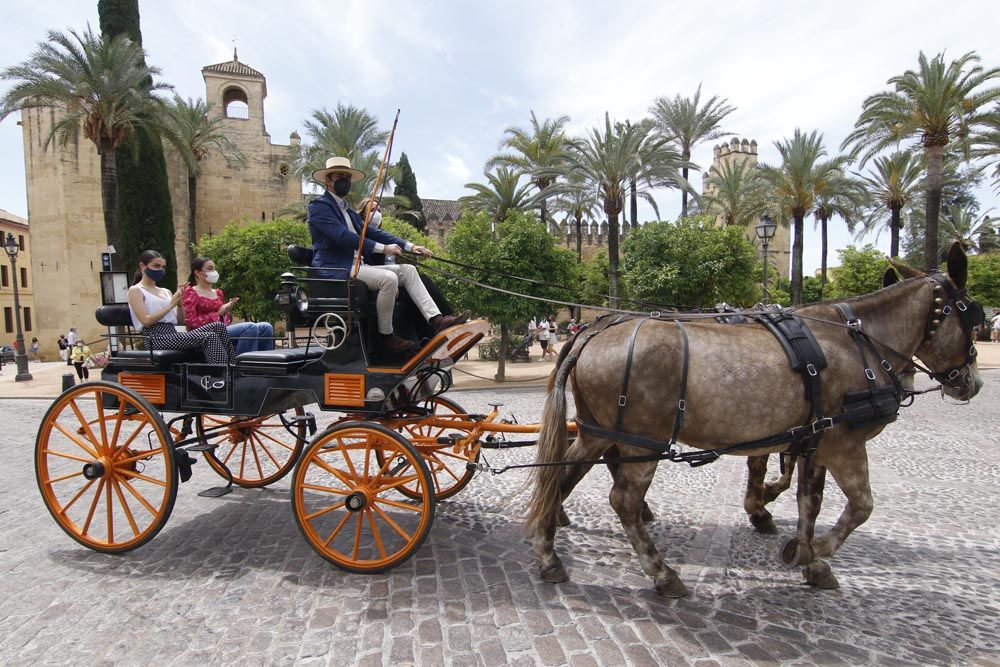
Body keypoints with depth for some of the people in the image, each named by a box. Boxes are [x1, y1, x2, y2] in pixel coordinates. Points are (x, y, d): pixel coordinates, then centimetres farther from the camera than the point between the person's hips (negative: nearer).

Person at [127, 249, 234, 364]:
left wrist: (179, 303, 0)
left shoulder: (166, 291, 24)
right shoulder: (135, 291, 5)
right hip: (156, 340, -6)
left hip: (173, 335, 6)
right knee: (210, 337, -29)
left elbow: (181, 320, 16)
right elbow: (146, 321, -10)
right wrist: (171, 304, -9)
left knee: (218, 326, -18)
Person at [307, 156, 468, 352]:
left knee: (407, 270, -3)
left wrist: (409, 246, 4)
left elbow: (372, 232, 17)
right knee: (388, 279, -28)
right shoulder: (319, 205, -2)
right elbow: (343, 236, -17)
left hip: (357, 266, 9)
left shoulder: (349, 211, 25)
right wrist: (383, 248, -21)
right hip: (335, 269, -9)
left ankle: (436, 320, -15)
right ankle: (386, 336, -16)